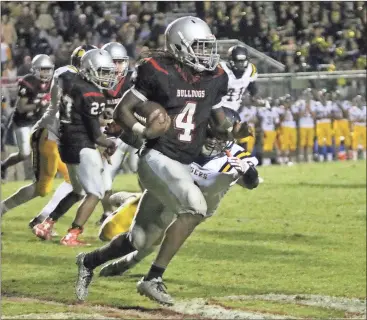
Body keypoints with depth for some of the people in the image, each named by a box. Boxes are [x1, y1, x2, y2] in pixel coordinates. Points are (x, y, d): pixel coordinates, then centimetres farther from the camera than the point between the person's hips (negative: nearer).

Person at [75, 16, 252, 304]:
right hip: (158, 159, -7)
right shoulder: (159, 73, -11)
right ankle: (153, 278, -20)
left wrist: (233, 131, -5)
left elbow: (218, 122, 17)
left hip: (183, 166, 7)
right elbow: (122, 111, -7)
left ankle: (89, 262, 37)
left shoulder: (213, 78, 6)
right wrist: (144, 131, -25)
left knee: (140, 239, 13)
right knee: (195, 207, -27)